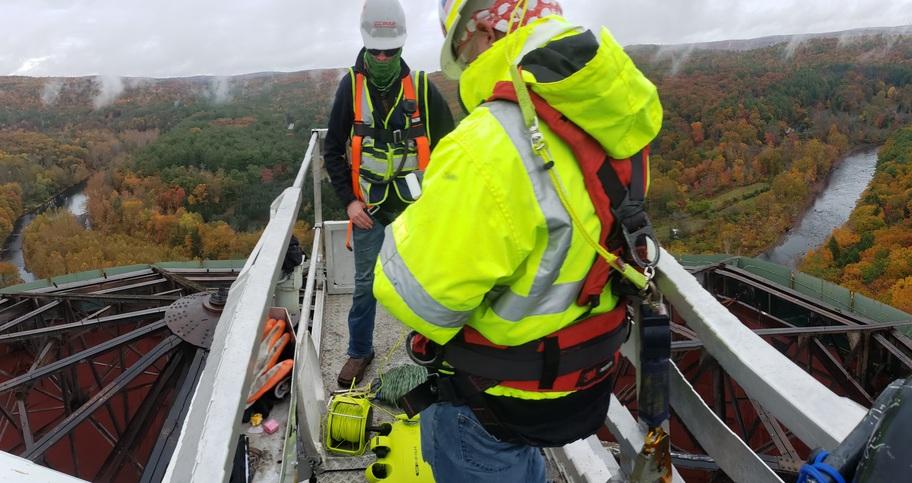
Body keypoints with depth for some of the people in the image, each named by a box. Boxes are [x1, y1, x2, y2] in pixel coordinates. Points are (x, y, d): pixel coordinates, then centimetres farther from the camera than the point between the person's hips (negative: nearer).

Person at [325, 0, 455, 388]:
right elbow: (332, 151, 2)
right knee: (365, 283, 10)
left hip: (414, 206, 0)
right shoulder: (350, 86, -3)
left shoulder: (422, 87, -5)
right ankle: (359, 350, 28)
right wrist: (349, 199, -6)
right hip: (367, 205, 1)